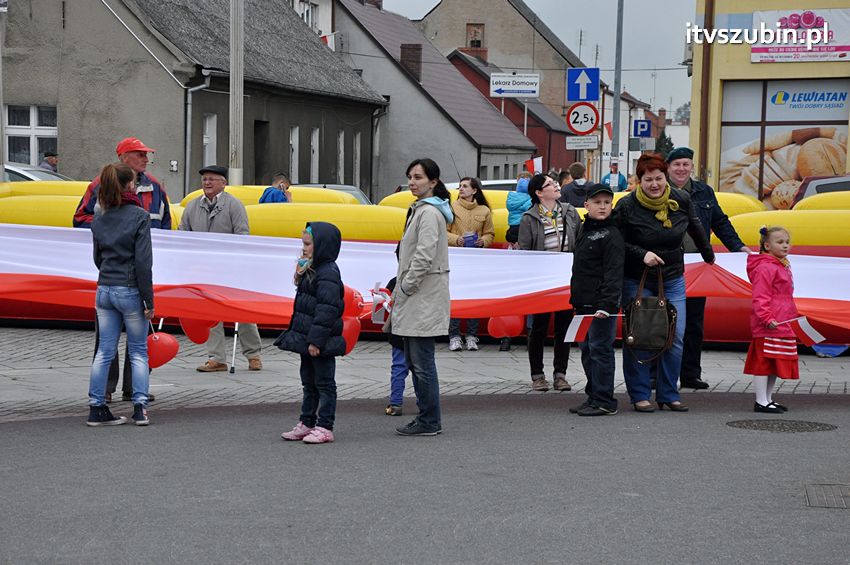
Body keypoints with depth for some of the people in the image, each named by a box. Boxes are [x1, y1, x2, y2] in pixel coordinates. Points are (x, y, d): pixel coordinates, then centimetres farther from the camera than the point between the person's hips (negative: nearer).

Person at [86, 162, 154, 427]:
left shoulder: (99, 219, 7)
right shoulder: (139, 216, -11)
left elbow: (97, 257, 14)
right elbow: (143, 262, -13)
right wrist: (149, 300, -10)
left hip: (104, 290, 5)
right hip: (130, 291, -5)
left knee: (104, 351, 9)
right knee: (138, 351, 7)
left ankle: (96, 409, 9)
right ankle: (140, 407, 3)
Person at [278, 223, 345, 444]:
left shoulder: (328, 274, -19)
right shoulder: (311, 271, 13)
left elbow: (327, 310, -23)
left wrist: (316, 340, -25)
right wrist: (297, 333, 17)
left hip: (321, 343, -10)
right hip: (307, 339, 10)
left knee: (324, 383, -2)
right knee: (309, 383, 16)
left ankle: (325, 427, 2)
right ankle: (307, 423, 24)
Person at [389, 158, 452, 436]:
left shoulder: (429, 212, -13)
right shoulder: (420, 209, 19)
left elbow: (424, 255, -21)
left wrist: (406, 287, -13)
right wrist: (402, 291, 19)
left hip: (424, 298, -11)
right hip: (416, 297, 11)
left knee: (422, 362, -7)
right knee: (413, 360, 13)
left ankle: (430, 421, -1)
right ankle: (427, 417, 19)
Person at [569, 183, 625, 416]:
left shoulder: (611, 235, -10)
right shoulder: (584, 230, 16)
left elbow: (613, 273, -16)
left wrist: (606, 304, -23)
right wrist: (575, 297, 20)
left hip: (602, 305, -9)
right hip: (583, 304, 9)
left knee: (600, 350, -6)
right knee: (586, 350, 14)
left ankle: (605, 402, -1)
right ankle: (593, 397, 24)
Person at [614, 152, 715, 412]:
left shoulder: (681, 200, -2)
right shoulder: (627, 206, -12)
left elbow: (695, 227, 18)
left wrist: (708, 255, 31)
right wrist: (642, 255, -21)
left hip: (673, 280, 3)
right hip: (637, 281, -3)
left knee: (675, 339, 0)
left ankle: (669, 395, 12)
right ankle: (639, 396, 9)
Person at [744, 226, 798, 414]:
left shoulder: (783, 266, 19)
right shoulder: (765, 267, -14)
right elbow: (760, 297, -19)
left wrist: (794, 316, 29)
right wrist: (767, 318, -27)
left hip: (782, 325, 10)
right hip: (768, 327, -10)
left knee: (774, 365, 15)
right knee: (764, 363, -5)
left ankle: (768, 399, 24)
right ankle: (761, 402, -1)